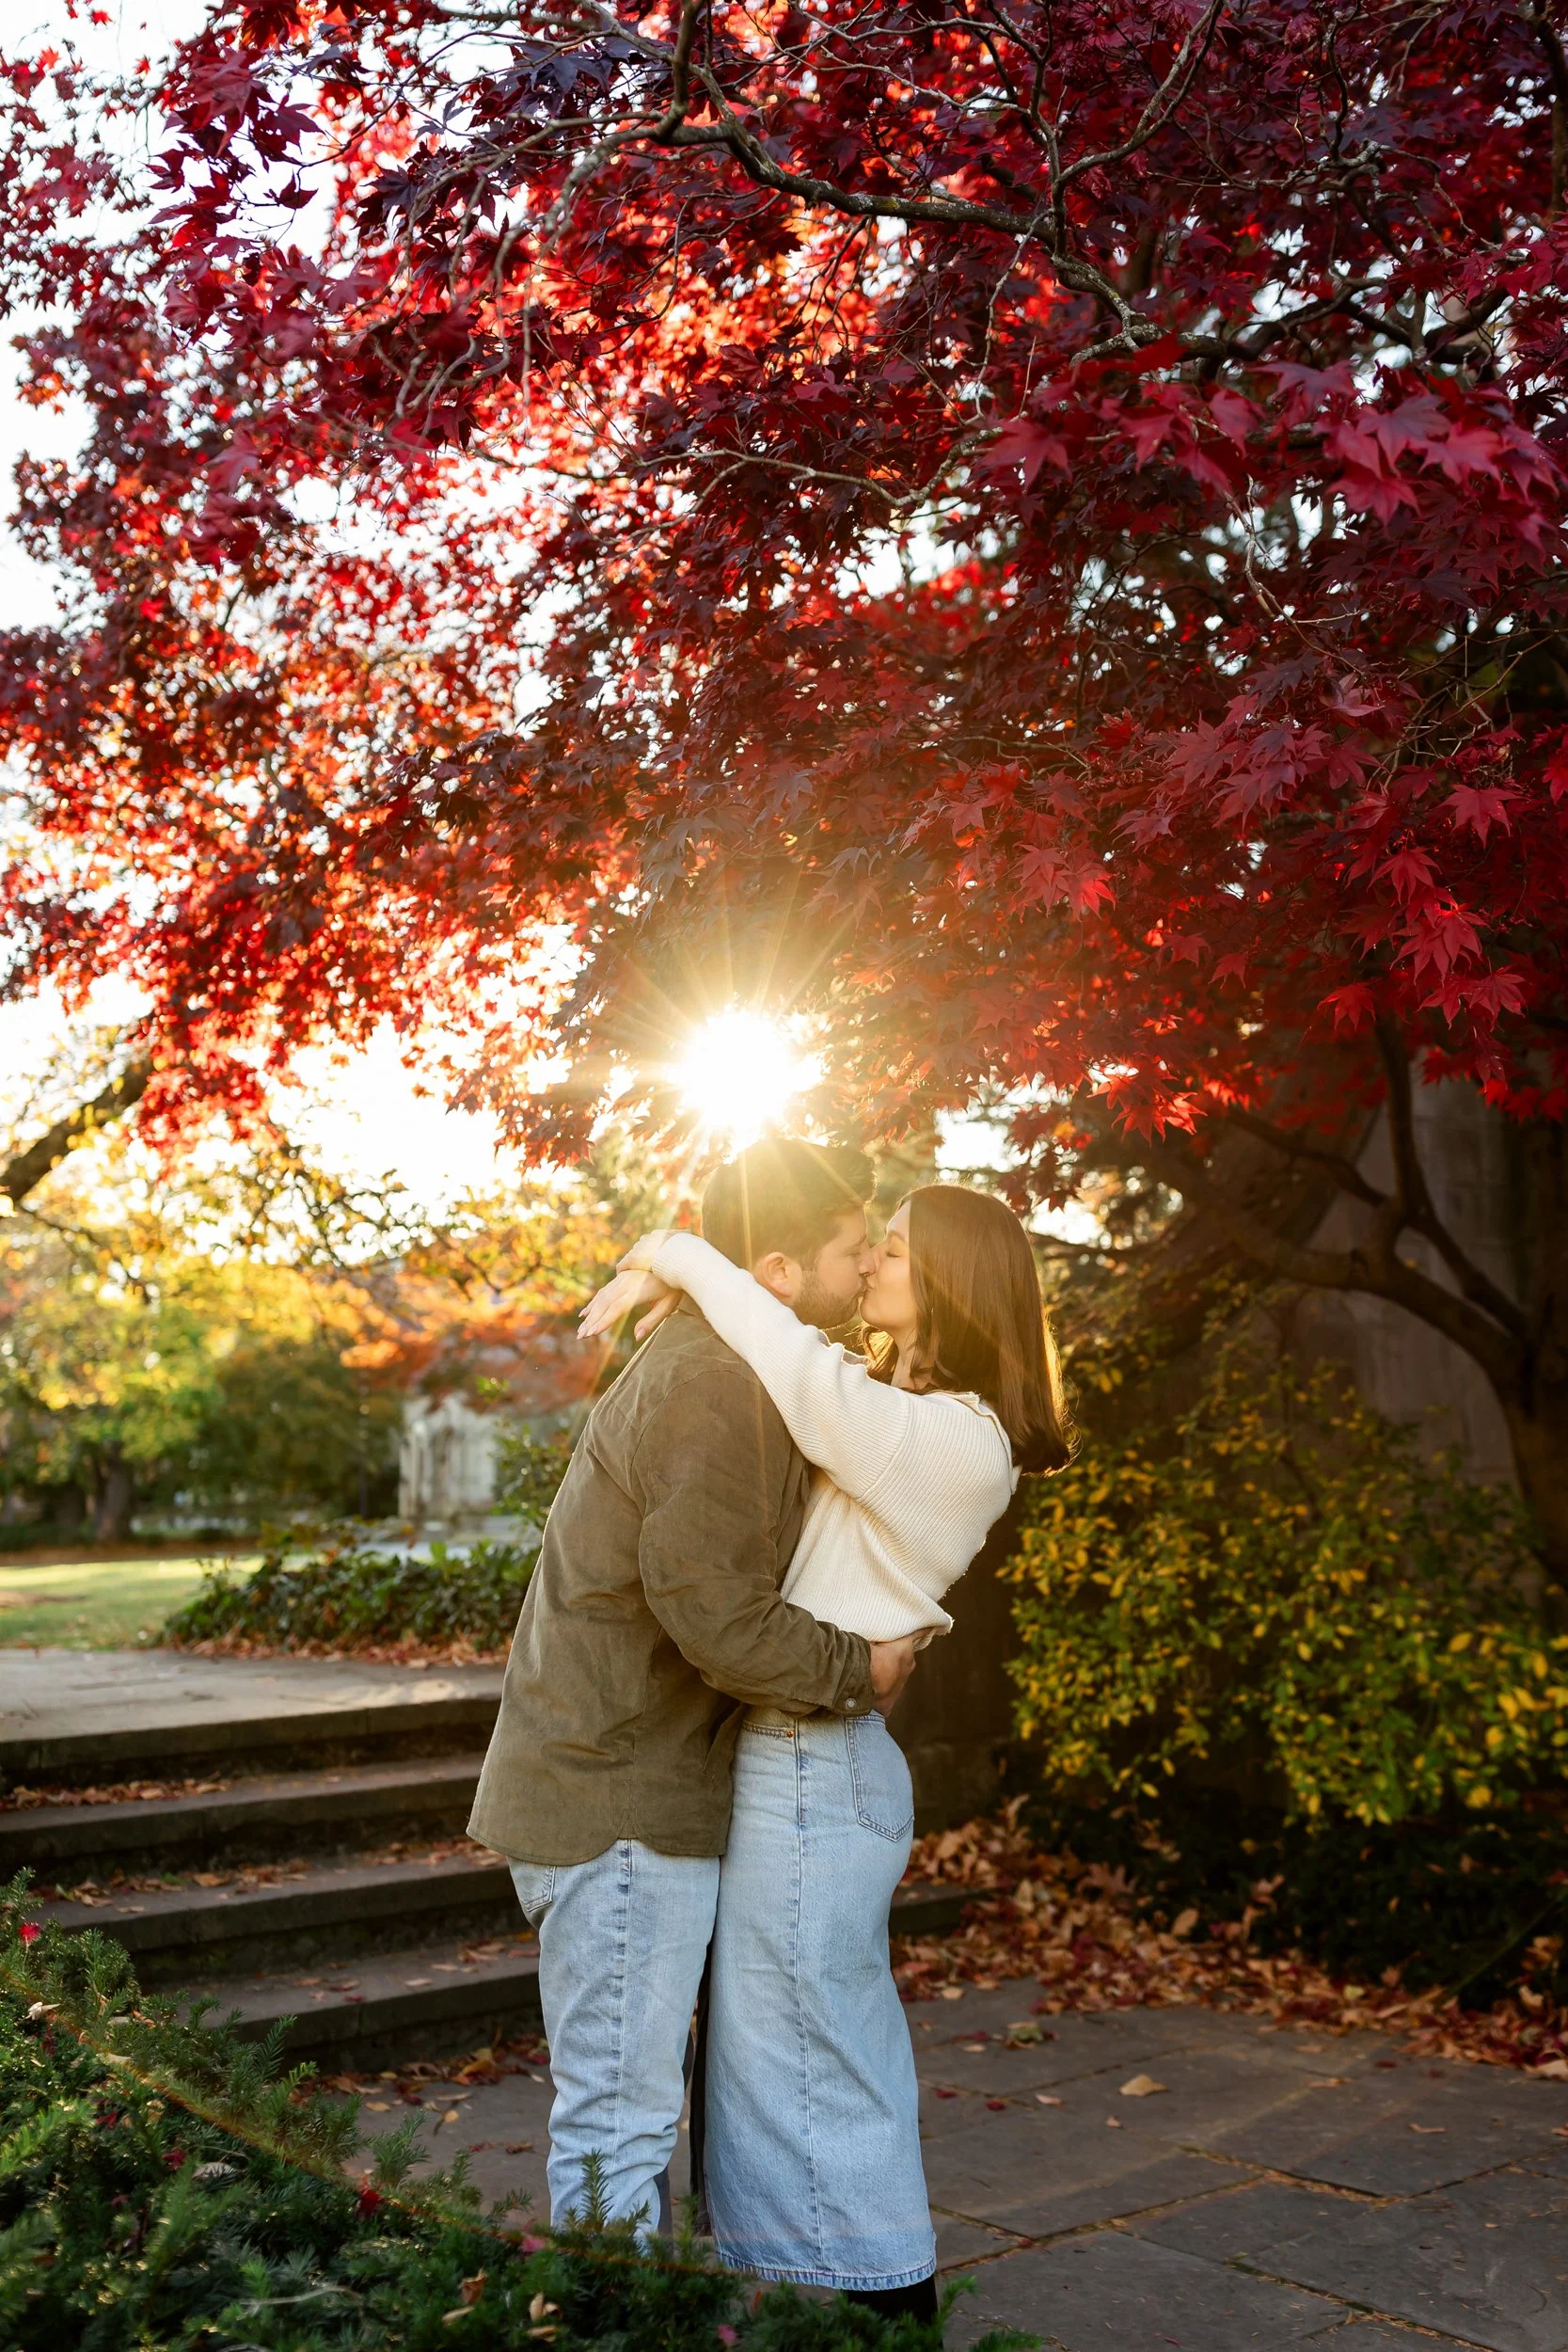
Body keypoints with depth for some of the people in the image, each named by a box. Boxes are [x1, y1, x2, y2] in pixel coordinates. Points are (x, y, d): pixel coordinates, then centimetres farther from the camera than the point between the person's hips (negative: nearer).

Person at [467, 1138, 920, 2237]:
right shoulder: (711, 1388, -21)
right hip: (617, 1802, -11)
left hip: (622, 1785, 11)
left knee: (632, 2100, 21)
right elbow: (717, 1617, -25)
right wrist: (859, 1669, -10)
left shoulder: (710, 1366, 13)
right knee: (620, 2115, 0)